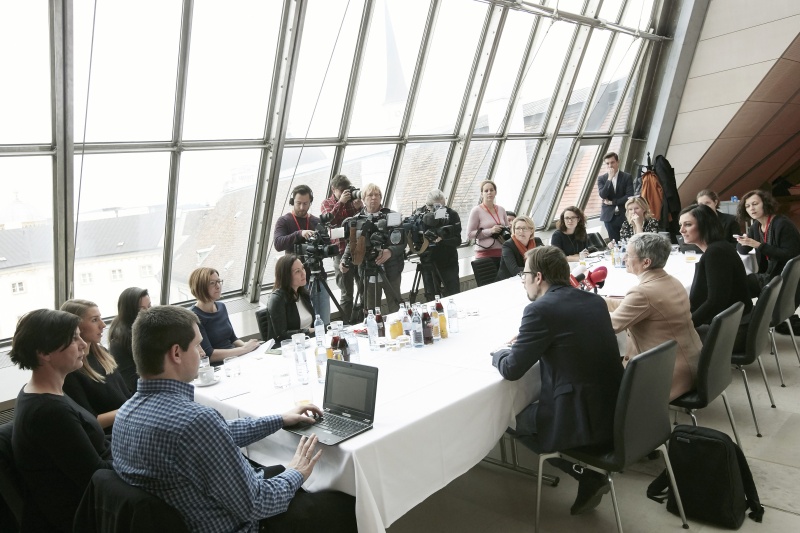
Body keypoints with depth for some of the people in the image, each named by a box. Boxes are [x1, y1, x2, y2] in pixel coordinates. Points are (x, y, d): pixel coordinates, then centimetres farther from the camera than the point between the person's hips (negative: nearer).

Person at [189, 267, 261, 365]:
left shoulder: (221, 307, 13)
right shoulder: (194, 316, -10)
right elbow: (208, 355, -16)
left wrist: (245, 345, 1)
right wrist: (243, 349, -17)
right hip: (216, 367, -8)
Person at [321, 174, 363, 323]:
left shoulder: (354, 199, 11)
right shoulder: (327, 204, 7)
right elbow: (329, 220, -14)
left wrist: (360, 207, -13)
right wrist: (341, 202, -17)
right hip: (341, 252, -2)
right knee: (346, 294, 2)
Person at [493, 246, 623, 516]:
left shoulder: (540, 309, -16)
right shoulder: (595, 300, 7)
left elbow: (511, 370, -10)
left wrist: (499, 354, 12)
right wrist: (527, 342, 20)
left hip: (584, 419, -8)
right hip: (616, 410, 8)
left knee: (514, 420, 16)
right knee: (531, 408, 28)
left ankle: (589, 477, 13)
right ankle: (590, 475, 23)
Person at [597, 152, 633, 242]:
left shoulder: (627, 177, 1)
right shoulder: (601, 179, 6)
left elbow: (629, 196, -7)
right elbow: (602, 195, -10)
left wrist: (612, 202, -8)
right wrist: (609, 178, -14)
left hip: (624, 215, -1)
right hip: (609, 216, 1)